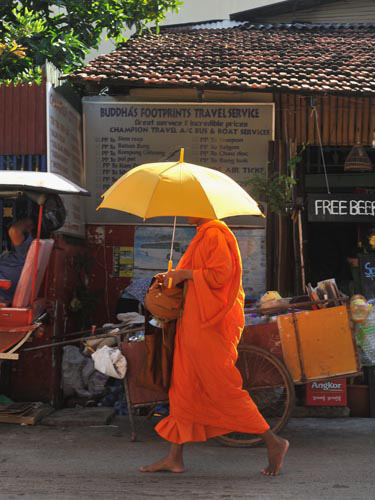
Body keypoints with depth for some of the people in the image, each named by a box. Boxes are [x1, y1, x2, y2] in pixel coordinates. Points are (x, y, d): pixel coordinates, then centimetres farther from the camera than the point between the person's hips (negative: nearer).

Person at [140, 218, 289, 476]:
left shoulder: (215, 233, -13)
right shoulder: (204, 235, 19)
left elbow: (220, 275, -22)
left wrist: (183, 274, -14)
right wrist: (174, 277, 11)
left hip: (209, 324, -11)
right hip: (195, 324, 11)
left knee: (223, 390, -6)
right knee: (184, 387, 9)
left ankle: (274, 442, 3)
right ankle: (174, 458, 14)